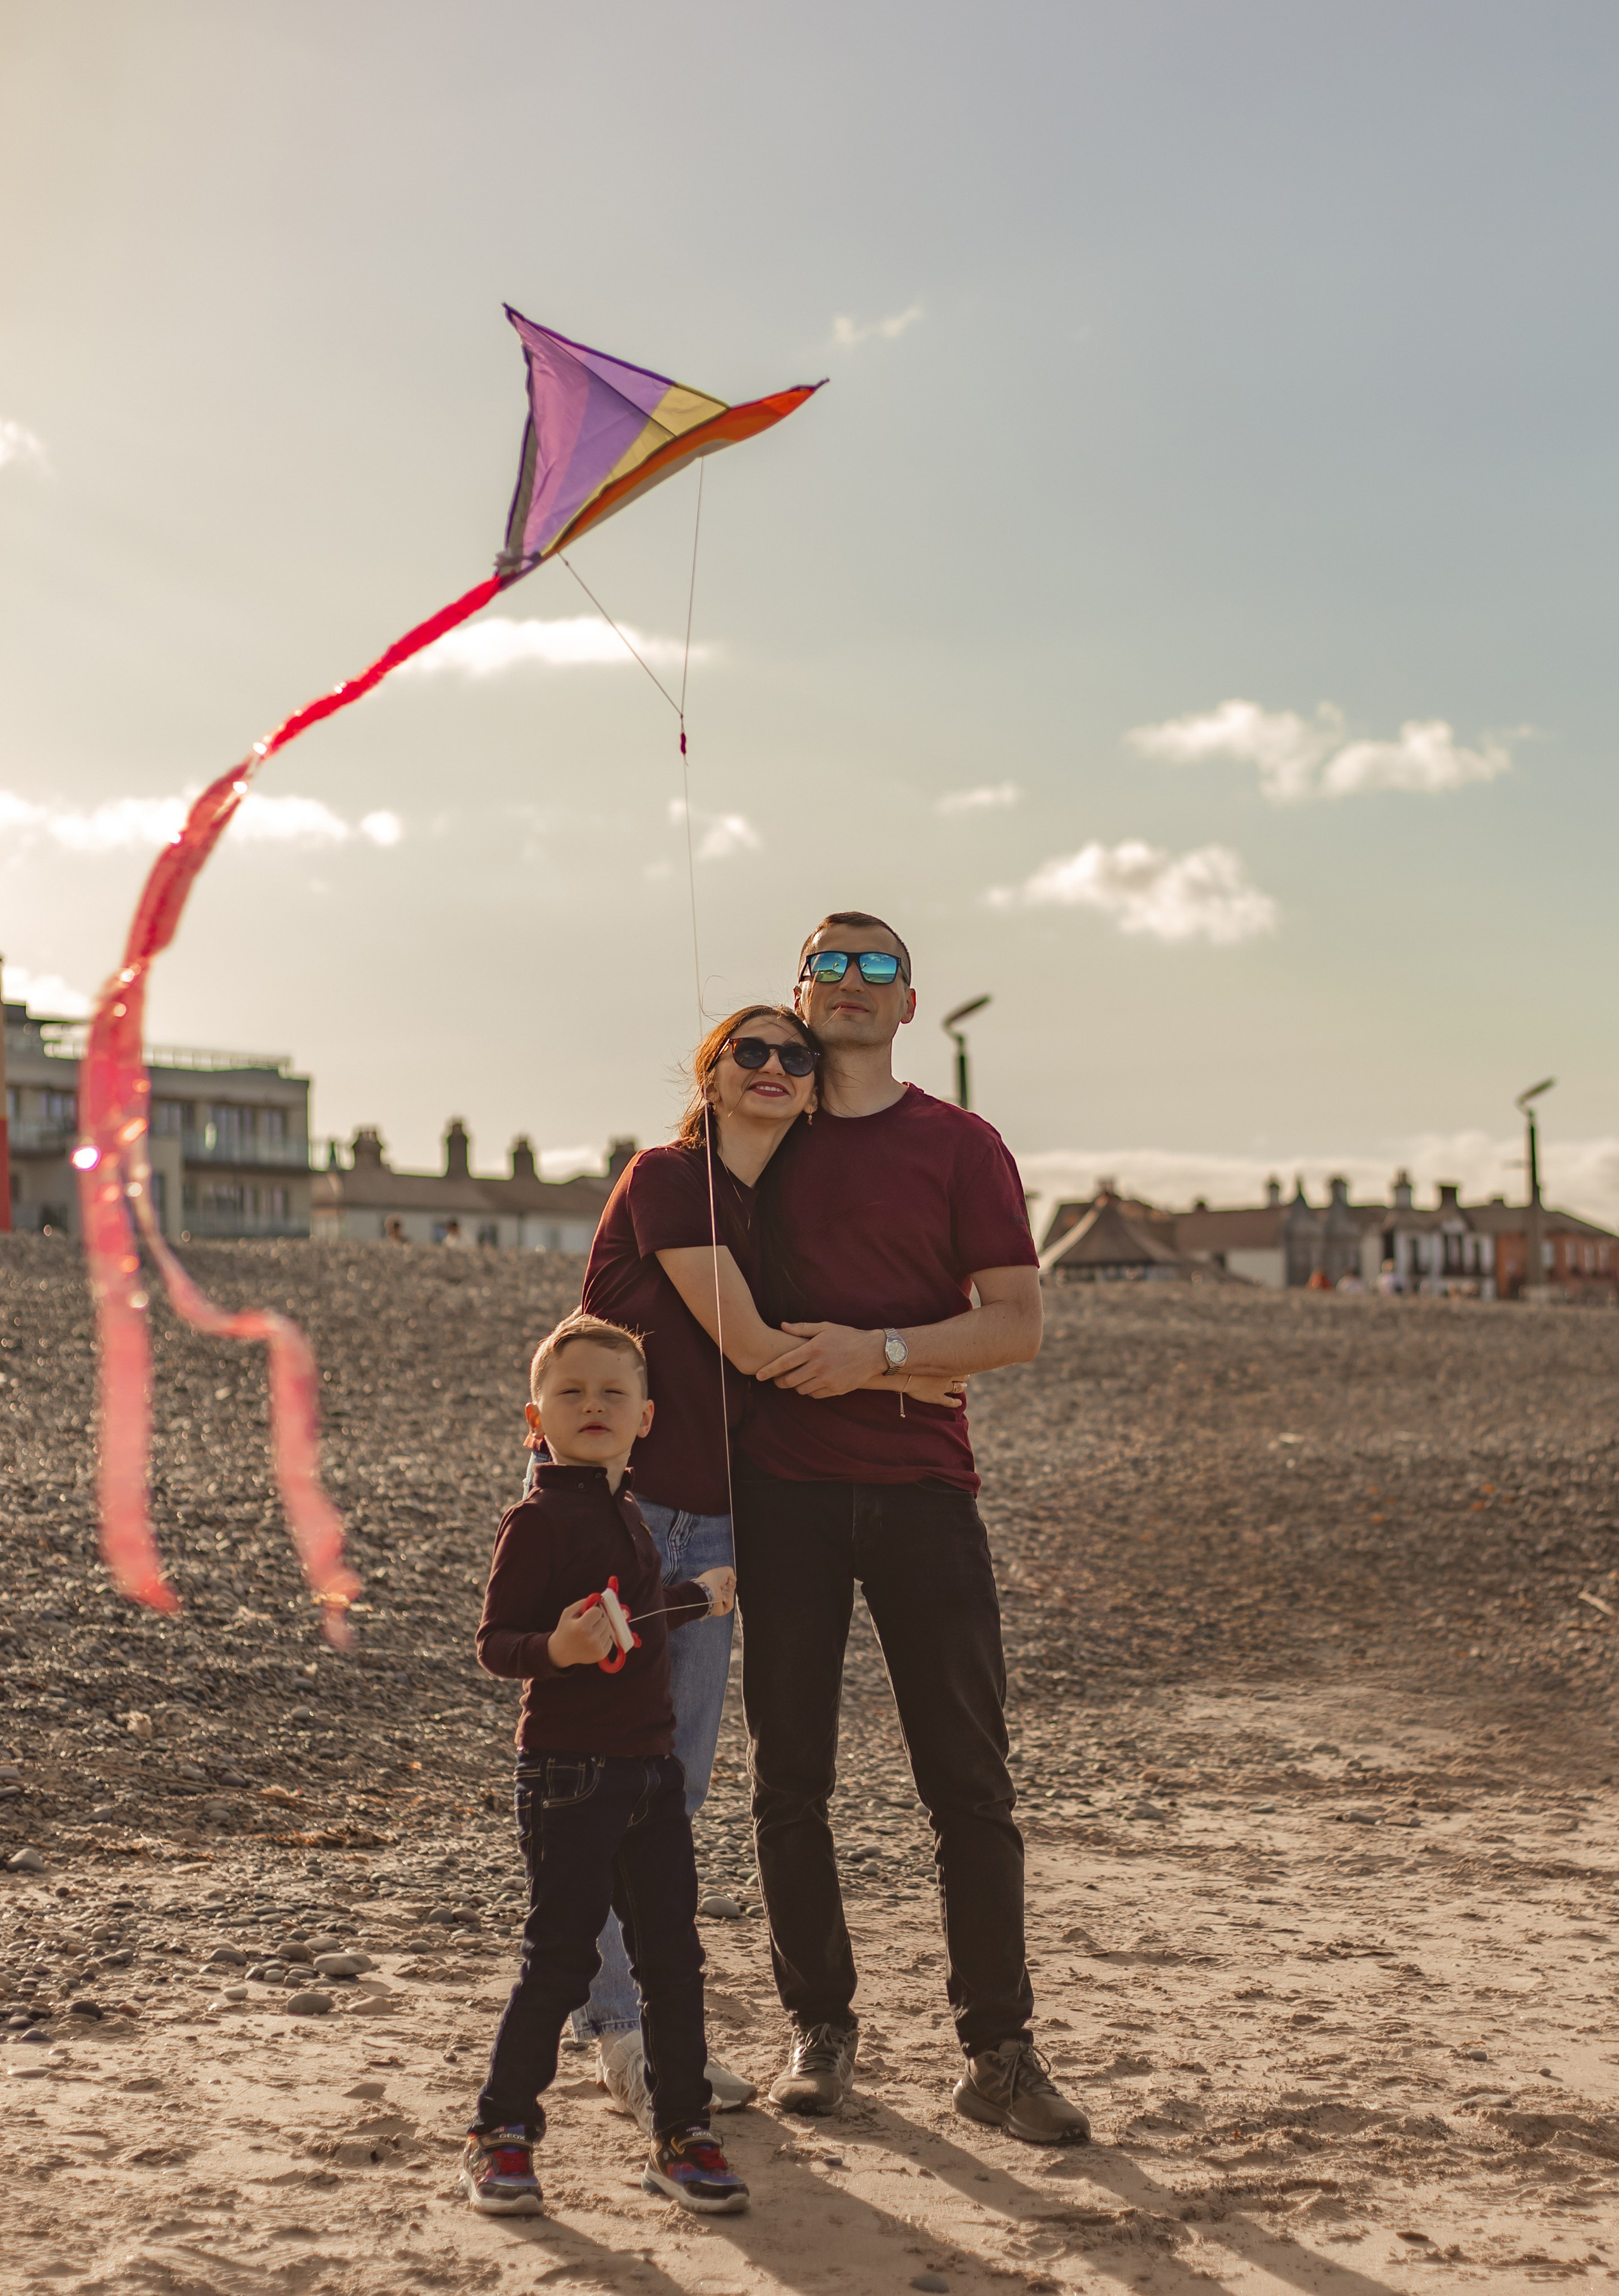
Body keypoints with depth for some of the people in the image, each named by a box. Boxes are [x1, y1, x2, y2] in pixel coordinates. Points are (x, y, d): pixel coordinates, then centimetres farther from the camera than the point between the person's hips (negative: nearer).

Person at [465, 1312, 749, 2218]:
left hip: (651, 1768, 7)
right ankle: (502, 2134, 12)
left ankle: (682, 2138, 18)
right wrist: (555, 1648, -33)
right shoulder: (538, 1520, -11)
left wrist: (702, 1595, 41)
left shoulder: (629, 1514, 13)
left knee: (674, 1955, 8)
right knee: (561, 1958, -3)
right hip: (570, 1773, -7)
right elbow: (495, 1642, -14)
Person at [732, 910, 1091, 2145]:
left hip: (921, 1486, -2)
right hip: (783, 1481, 2)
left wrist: (880, 1351, -15)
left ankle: (999, 2053, 7)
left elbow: (1019, 1324, -2)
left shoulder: (960, 1145, 5)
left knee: (971, 1783, -1)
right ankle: (821, 2027, 18)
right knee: (790, 1776, 5)